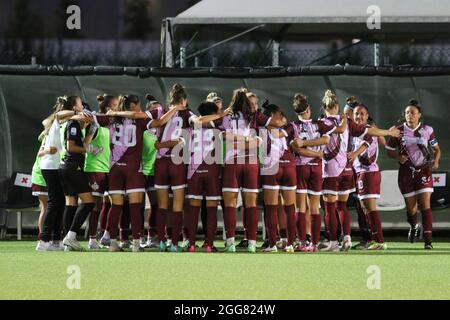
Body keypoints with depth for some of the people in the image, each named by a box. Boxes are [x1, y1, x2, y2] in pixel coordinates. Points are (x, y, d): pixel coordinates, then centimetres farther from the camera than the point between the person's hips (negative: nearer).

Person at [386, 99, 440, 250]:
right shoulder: (398, 131, -2)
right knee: (410, 207, 7)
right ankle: (413, 226, 41)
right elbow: (389, 150, 6)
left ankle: (428, 239, -12)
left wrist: (436, 160, -11)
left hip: (424, 170, -1)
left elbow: (436, 149, 9)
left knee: (425, 204, -12)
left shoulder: (427, 130, -1)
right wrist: (398, 157, -14)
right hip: (406, 172, 1)